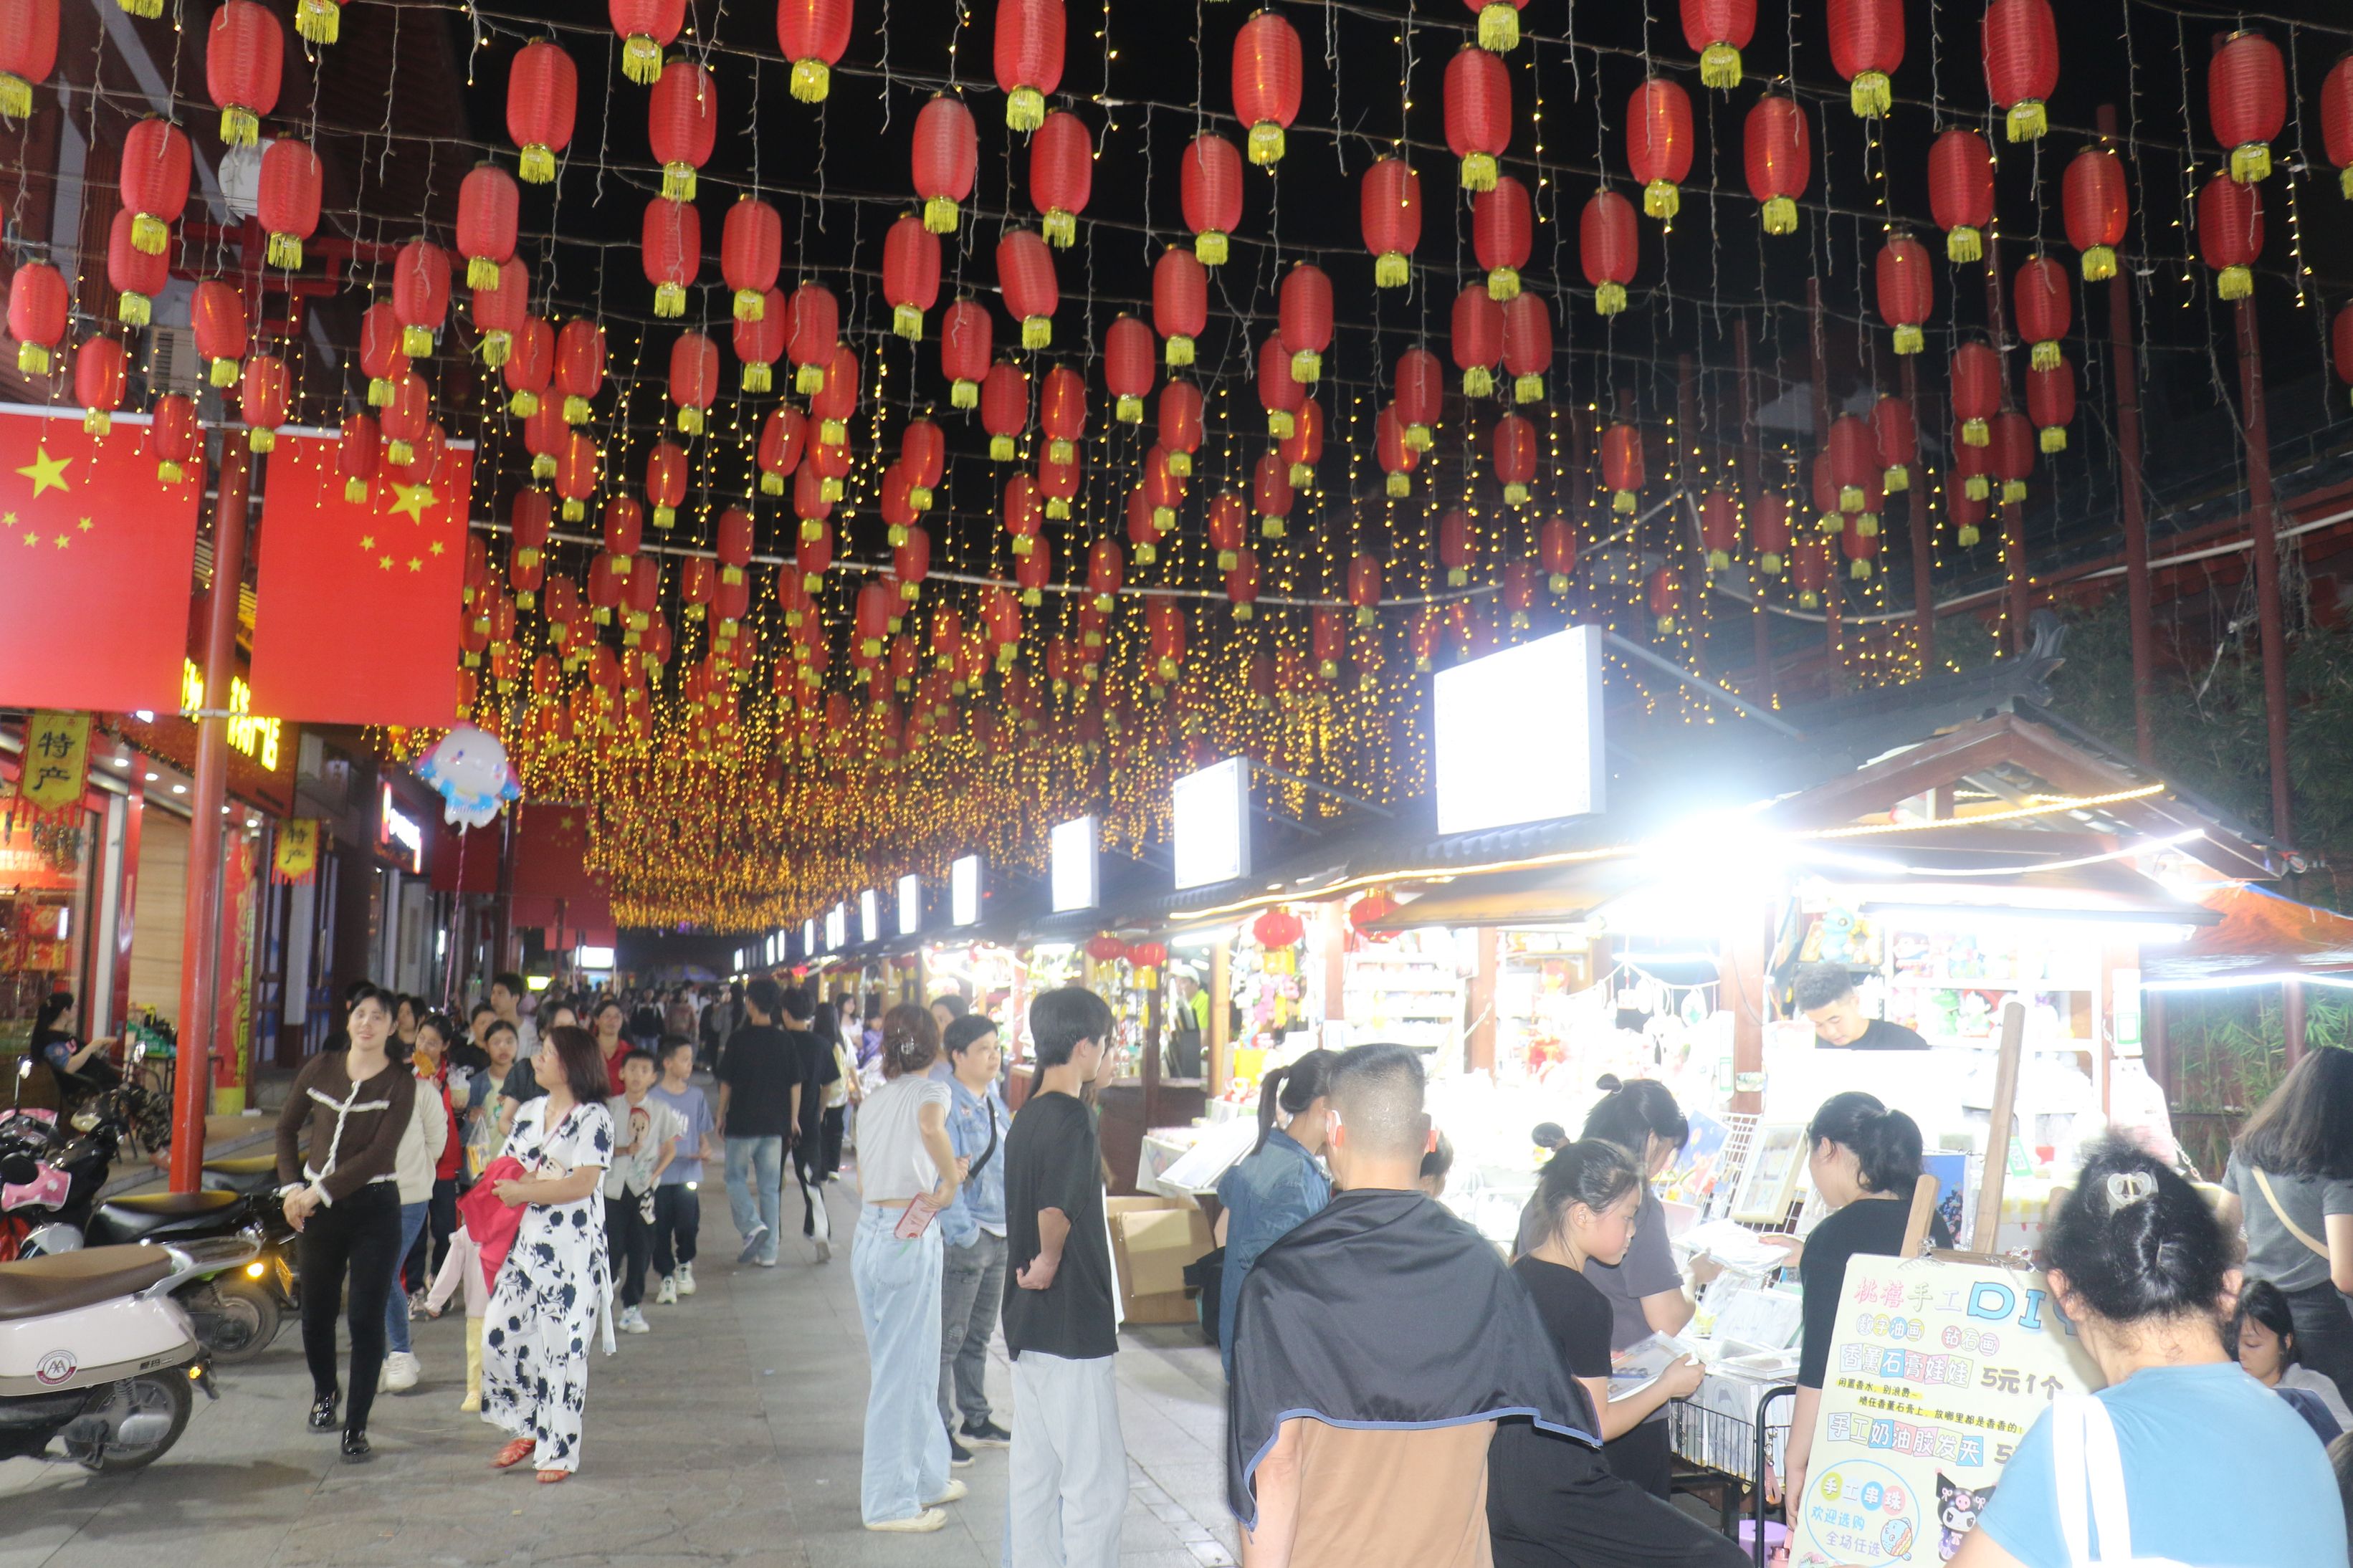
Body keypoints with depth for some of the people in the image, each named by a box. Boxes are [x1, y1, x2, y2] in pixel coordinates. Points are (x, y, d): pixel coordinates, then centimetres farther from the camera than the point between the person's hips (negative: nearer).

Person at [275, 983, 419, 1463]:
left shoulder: (400, 1083, -5)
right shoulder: (321, 1068, 5)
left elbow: (379, 1153, -13)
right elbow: (287, 1128, 13)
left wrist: (321, 1191, -17)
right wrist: (292, 1188, 1)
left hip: (373, 1208, -3)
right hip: (316, 1206, 3)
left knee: (366, 1318, -4)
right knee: (316, 1310, 13)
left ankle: (356, 1428, 6)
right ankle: (324, 1391, 42)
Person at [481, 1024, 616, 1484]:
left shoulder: (594, 1118, -9)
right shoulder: (529, 1112, 14)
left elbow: (584, 1184, -17)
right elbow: (507, 1170, 19)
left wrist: (524, 1191, -15)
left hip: (572, 1253, -7)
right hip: (524, 1246, 7)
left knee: (563, 1349, -1)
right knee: (499, 1335, 5)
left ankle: (560, 1452, 11)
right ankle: (527, 1431, 24)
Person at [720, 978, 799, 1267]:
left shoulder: (739, 1040, -9)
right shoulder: (785, 1042, 0)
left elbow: (726, 1082, -4)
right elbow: (795, 1085, 2)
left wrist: (721, 1115, 8)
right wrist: (793, 1119, 12)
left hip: (742, 1122, -3)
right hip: (774, 1124, 4)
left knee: (736, 1178, 12)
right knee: (770, 1186, 9)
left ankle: (752, 1225, -12)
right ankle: (767, 1252, 11)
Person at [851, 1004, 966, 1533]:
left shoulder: (872, 1101, 13)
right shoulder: (930, 1090, -7)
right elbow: (930, 1126, -31)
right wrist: (950, 1182, -17)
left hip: (867, 1234, 7)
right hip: (910, 1237, -7)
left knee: (911, 1363, 19)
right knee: (901, 1371, 2)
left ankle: (927, 1476, 32)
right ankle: (890, 1502, 11)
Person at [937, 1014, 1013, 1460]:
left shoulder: (995, 1100, 11)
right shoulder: (947, 1104, -15)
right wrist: (963, 1233, -19)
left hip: (999, 1233, 9)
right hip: (963, 1234, -8)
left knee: (980, 1333, 18)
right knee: (948, 1336, 0)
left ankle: (976, 1420, 30)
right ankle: (940, 1428, 10)